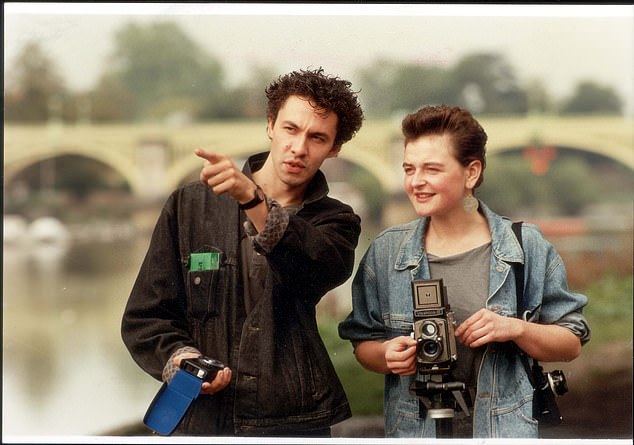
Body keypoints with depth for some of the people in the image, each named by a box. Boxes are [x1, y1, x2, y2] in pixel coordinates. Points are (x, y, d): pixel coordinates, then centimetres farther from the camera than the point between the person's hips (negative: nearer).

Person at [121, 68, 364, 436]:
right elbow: (144, 318, 6)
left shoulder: (335, 220, 6)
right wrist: (182, 358, -13)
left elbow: (324, 265, -19)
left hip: (295, 422, 0)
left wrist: (252, 198, -31)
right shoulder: (189, 206, 6)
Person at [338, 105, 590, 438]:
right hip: (413, 431, 1)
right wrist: (387, 355, -12)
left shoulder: (526, 247, -1)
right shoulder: (385, 252, 2)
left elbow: (572, 344, 3)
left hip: (506, 431, -1)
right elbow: (363, 343, 10)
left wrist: (516, 329, -15)